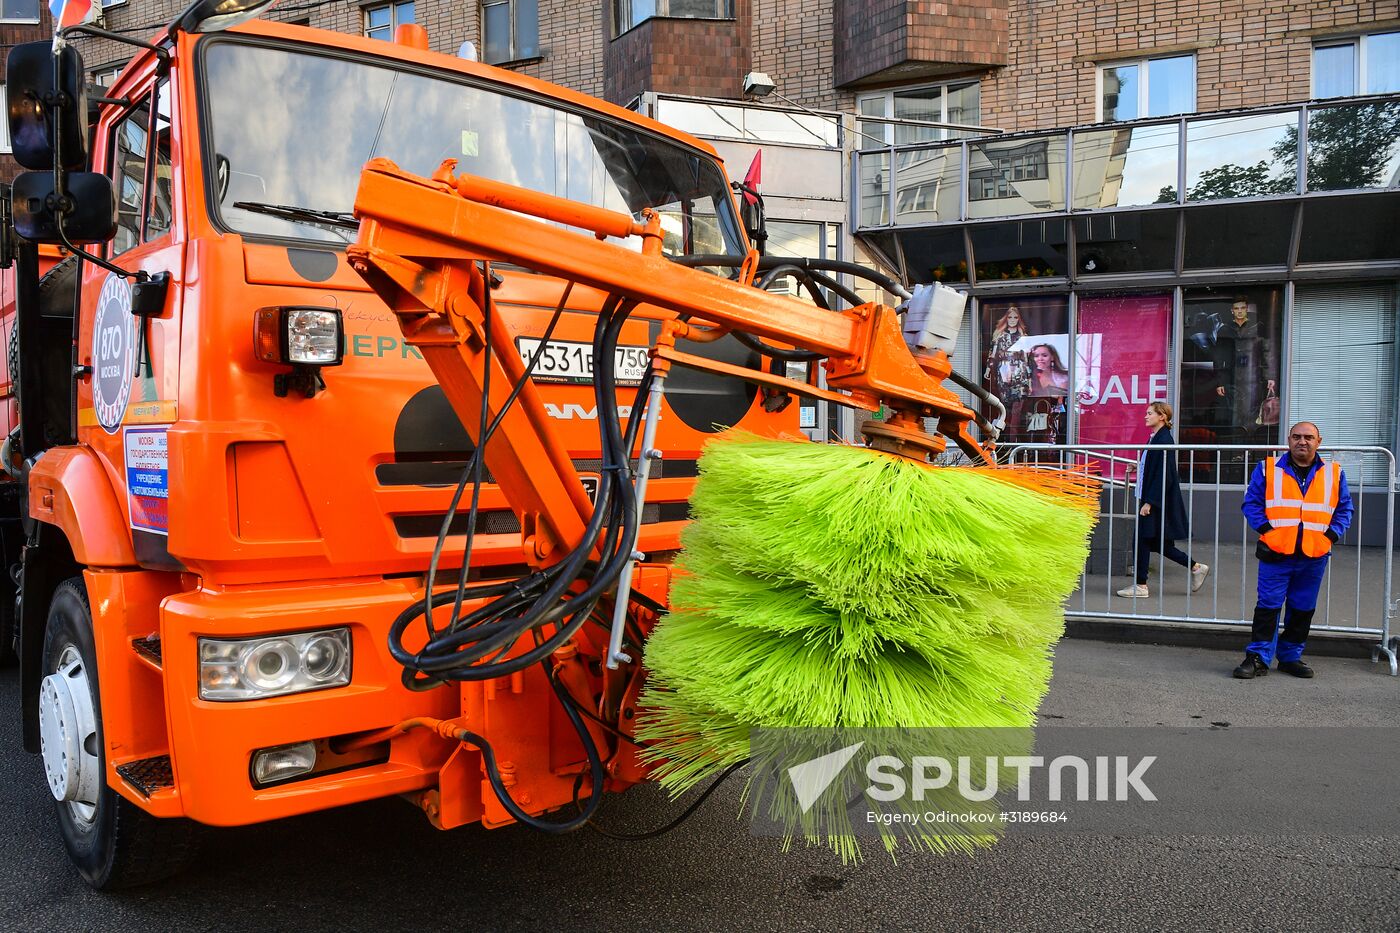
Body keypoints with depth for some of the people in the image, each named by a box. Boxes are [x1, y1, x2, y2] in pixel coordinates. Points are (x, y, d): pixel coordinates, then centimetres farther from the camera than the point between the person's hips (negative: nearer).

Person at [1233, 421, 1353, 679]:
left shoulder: (1334, 474, 9)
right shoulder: (1268, 469, 2)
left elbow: (1344, 510, 13)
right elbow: (1251, 503, 3)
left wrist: (1331, 535, -1)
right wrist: (1266, 529, -9)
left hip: (1314, 555, 3)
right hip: (1276, 552, -3)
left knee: (1303, 608, 10)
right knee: (1268, 605, -3)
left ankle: (1291, 656, 23)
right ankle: (1258, 658, 1)